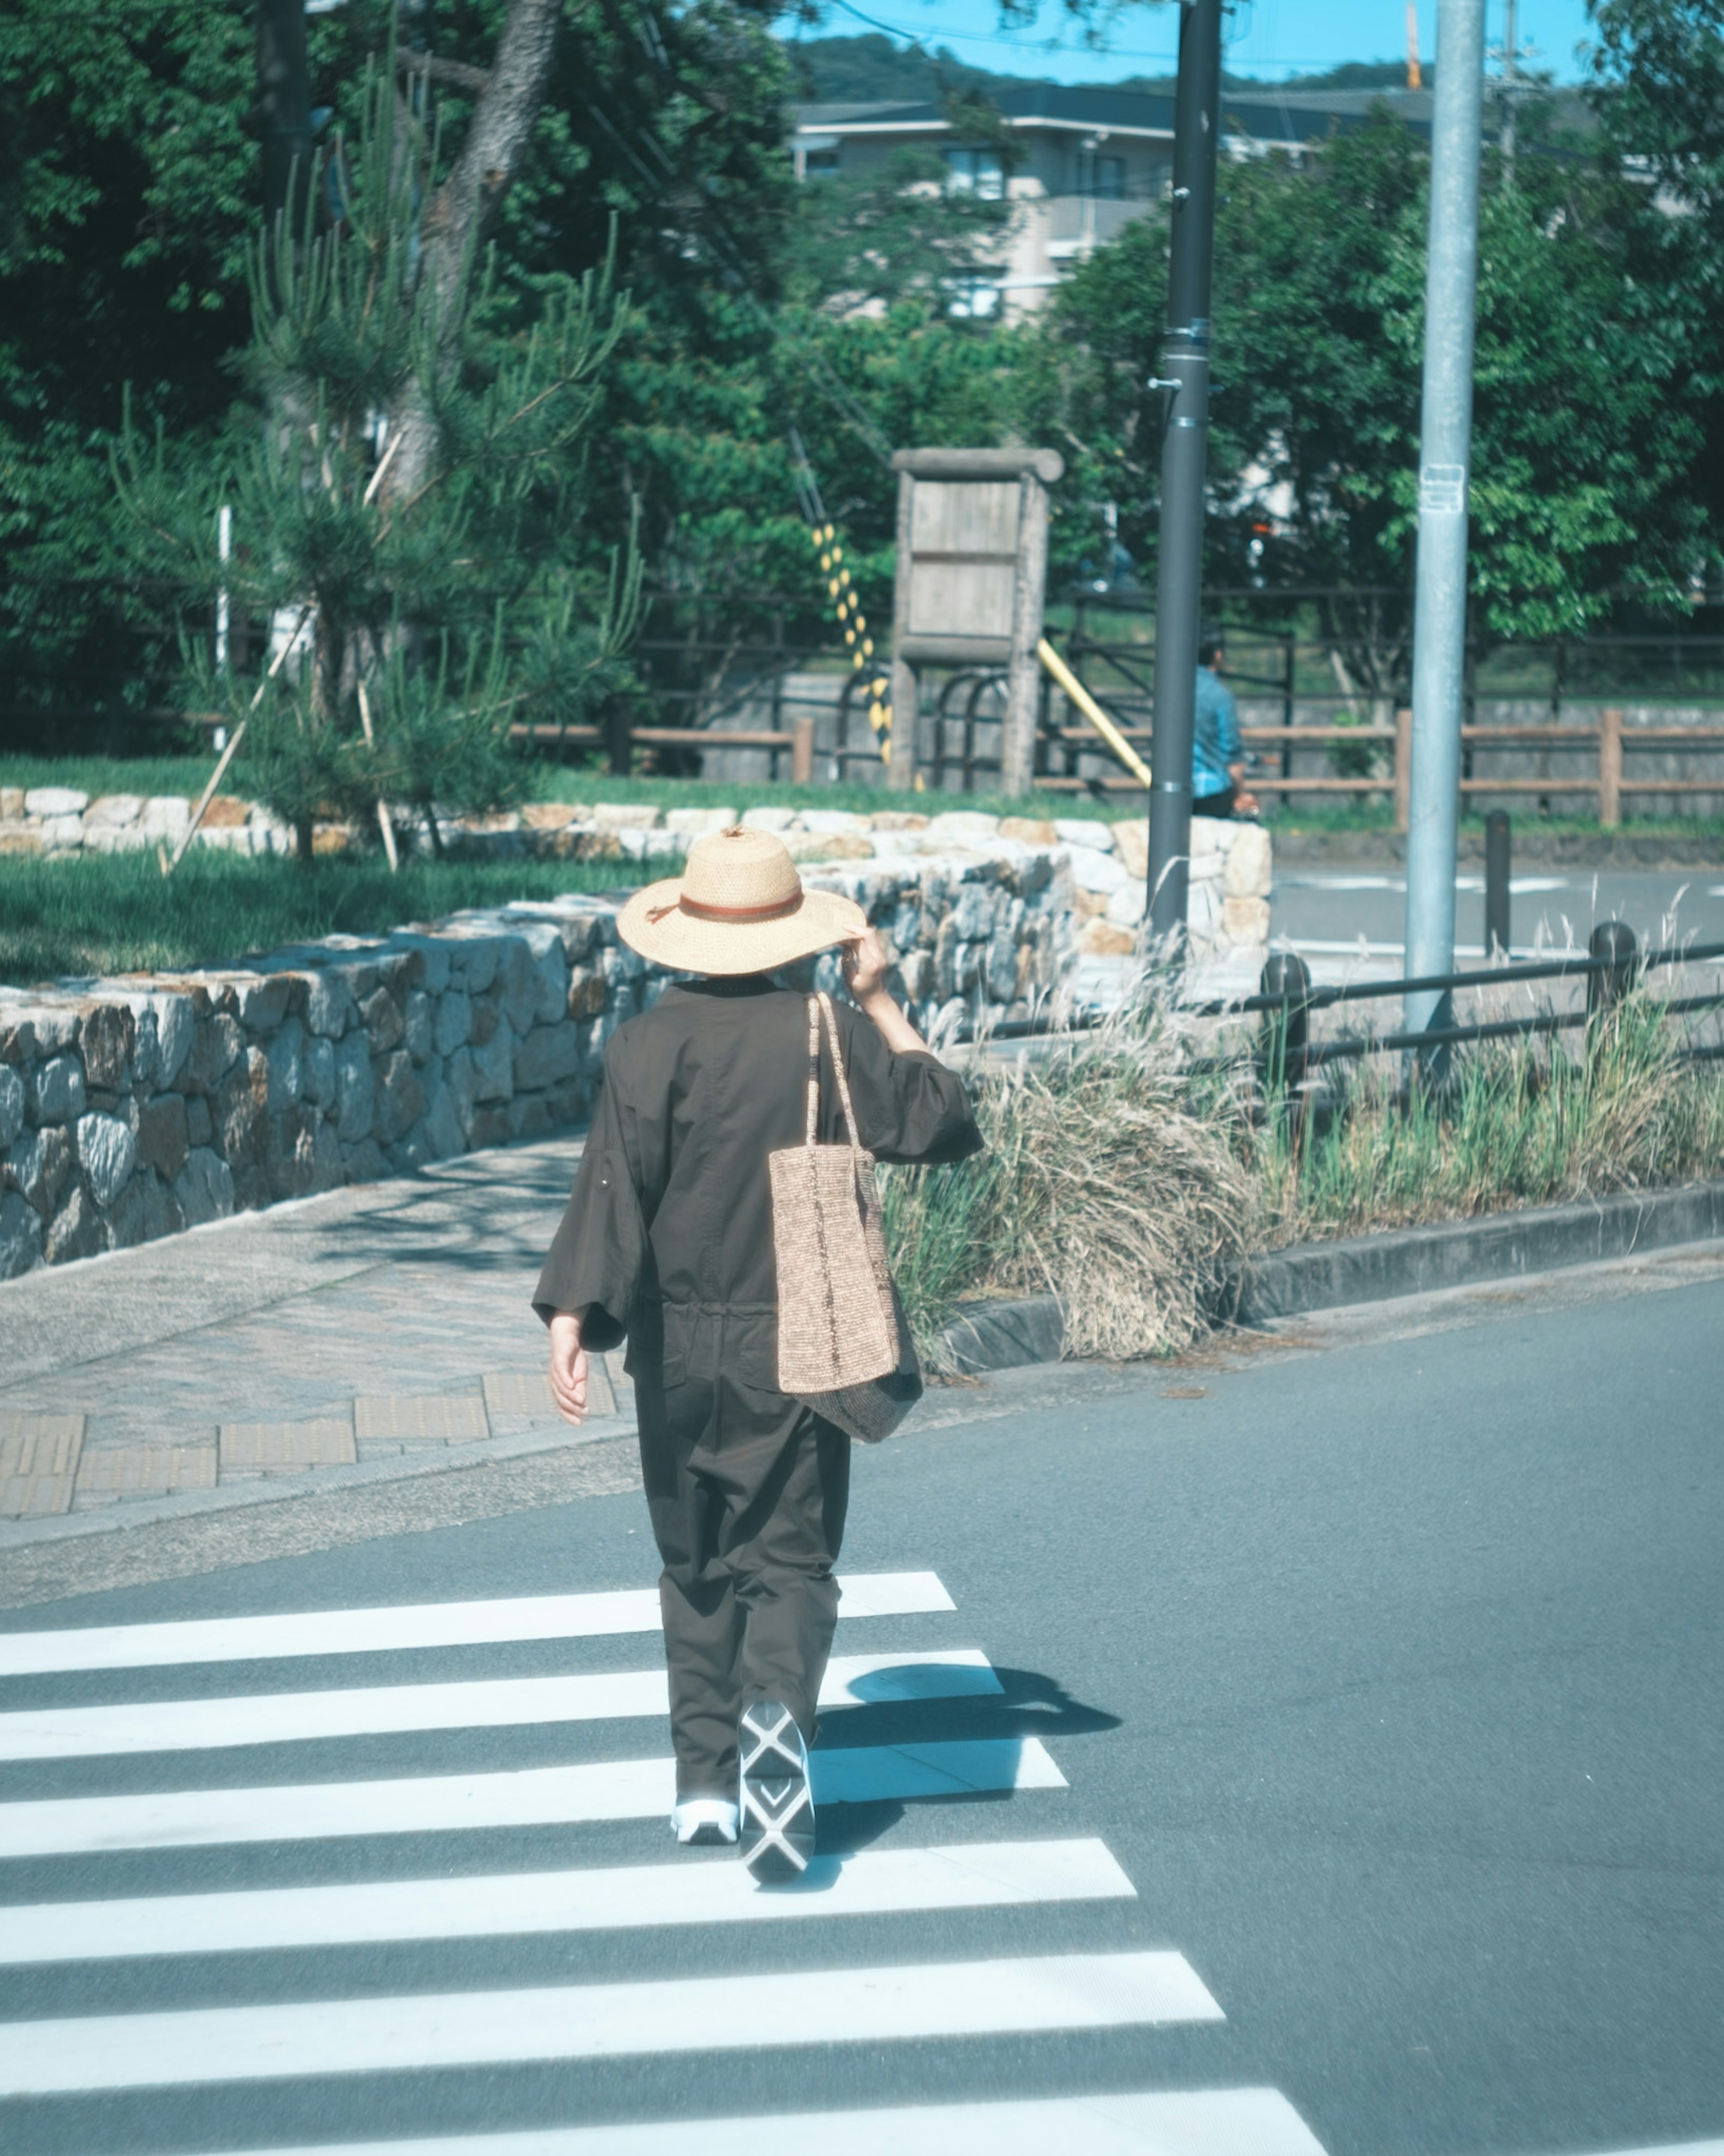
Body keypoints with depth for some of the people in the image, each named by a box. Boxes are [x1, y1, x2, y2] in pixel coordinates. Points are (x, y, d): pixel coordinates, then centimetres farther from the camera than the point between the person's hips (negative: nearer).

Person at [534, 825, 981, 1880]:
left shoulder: (652, 1042, -8)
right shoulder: (834, 1035, -4)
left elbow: (614, 1182, -15)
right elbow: (941, 1123, 7)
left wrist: (573, 1317, -17)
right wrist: (884, 1006, 13)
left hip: (679, 1352, 0)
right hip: (798, 1348, 0)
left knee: (696, 1564, 15)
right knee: (792, 1559, 5)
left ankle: (707, 1779, 16)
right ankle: (778, 1714, -23)